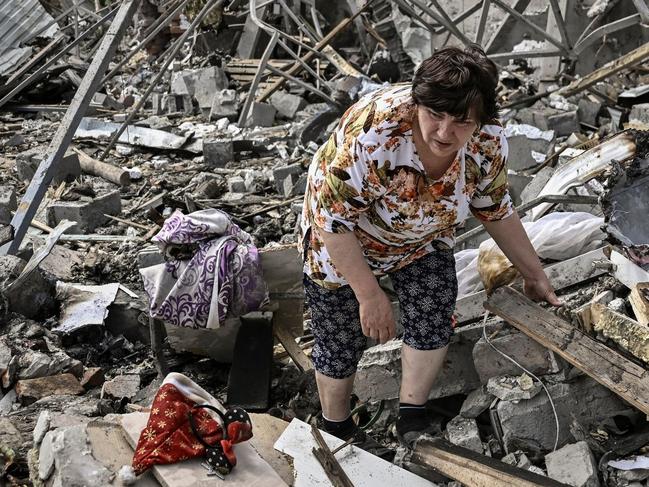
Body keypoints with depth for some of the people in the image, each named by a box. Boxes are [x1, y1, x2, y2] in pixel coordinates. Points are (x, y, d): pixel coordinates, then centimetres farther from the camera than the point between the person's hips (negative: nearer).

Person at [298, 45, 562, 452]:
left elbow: (497, 210, -4)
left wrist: (535, 276, 4)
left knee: (434, 325, -11)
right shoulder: (373, 134, -41)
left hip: (424, 240, 4)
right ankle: (337, 429, 30)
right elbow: (332, 219, -32)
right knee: (341, 342, 4)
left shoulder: (489, 141, -24)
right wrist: (371, 295, -29)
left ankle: (412, 417, 13)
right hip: (343, 242, -3)